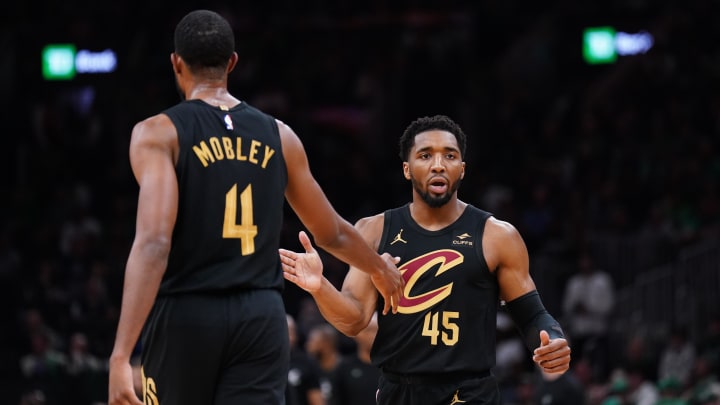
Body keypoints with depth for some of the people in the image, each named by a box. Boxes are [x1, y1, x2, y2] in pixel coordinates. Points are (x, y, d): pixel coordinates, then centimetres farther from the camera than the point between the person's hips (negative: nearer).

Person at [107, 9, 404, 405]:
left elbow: (154, 243, -18)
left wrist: (121, 354, -23)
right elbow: (332, 234, 21)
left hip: (185, 315, -3)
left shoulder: (159, 133, -5)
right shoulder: (279, 136, 9)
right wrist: (380, 267, 43)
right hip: (261, 316, 3)